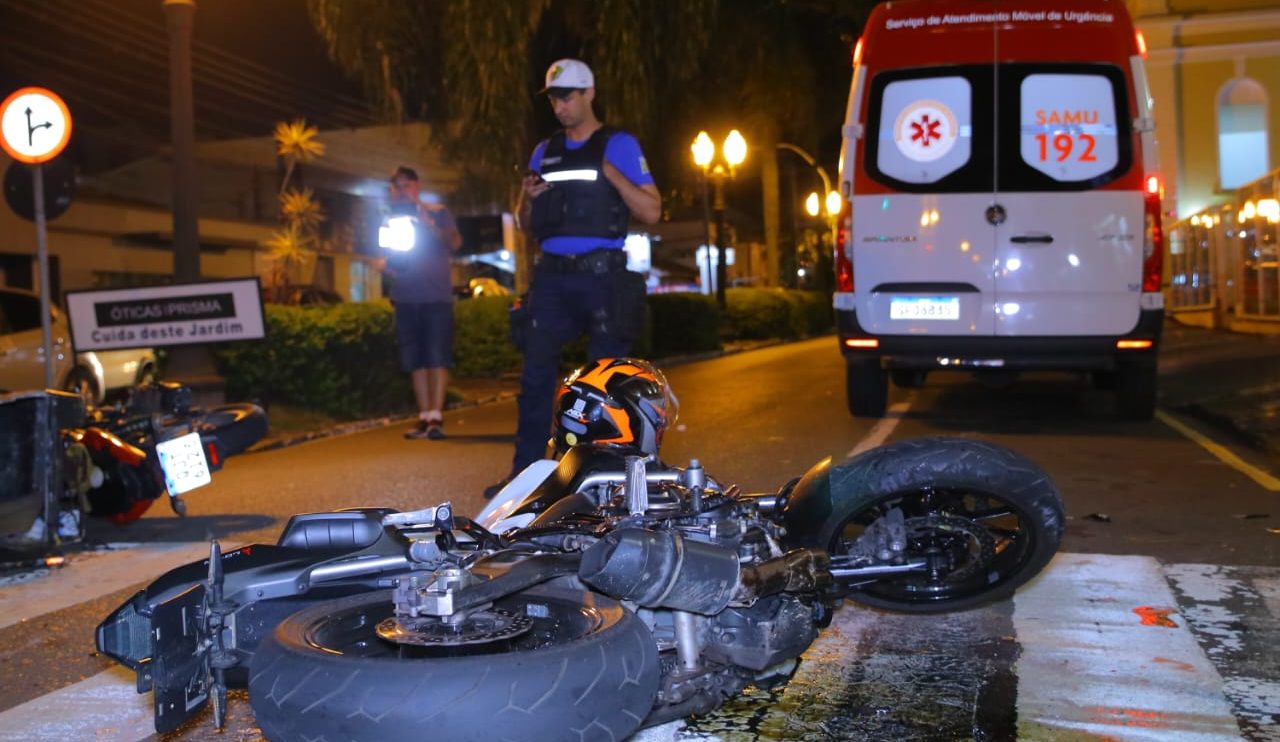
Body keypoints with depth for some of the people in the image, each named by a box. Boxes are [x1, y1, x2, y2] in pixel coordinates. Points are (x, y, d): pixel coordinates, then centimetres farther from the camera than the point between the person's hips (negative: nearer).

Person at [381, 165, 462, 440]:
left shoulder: (437, 212, 5)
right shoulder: (391, 219, 15)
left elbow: (455, 242, -10)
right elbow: (387, 256, 19)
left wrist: (432, 227, -25)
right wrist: (388, 266, -4)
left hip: (436, 296, -4)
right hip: (405, 298, 4)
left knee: (437, 357, -9)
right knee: (415, 360, 2)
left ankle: (436, 417, -10)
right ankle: (424, 416, 6)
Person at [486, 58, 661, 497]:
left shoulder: (619, 145, 3)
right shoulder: (545, 151, 17)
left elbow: (652, 212, -4)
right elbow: (527, 225, 21)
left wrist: (611, 173, -15)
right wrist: (527, 197, -1)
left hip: (602, 275, -4)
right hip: (552, 276, 4)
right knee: (535, 373, 0)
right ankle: (525, 469, 4)